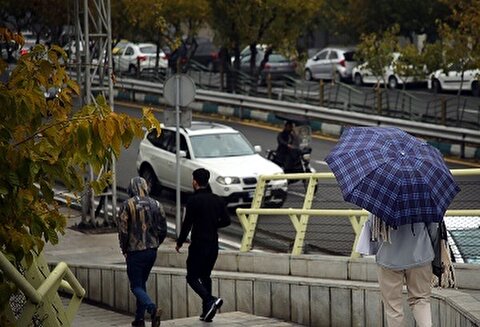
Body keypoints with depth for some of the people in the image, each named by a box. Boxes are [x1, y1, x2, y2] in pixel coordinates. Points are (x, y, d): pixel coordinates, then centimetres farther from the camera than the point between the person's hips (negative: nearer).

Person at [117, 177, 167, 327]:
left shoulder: (127, 205, -10)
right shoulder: (156, 204, 3)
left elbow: (123, 230, -11)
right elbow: (163, 230, 5)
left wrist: (124, 249, 2)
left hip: (135, 251, -5)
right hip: (152, 251, 5)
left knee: (136, 286, -1)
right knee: (142, 283, 19)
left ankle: (153, 308, -26)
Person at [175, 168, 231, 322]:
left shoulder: (193, 200, -12)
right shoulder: (218, 200, 6)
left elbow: (187, 224, -14)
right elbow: (226, 221, 7)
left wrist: (179, 242, -3)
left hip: (198, 244, -6)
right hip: (213, 244, 6)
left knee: (192, 277, 1)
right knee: (205, 276, 16)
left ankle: (210, 300, -21)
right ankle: (207, 311, 12)